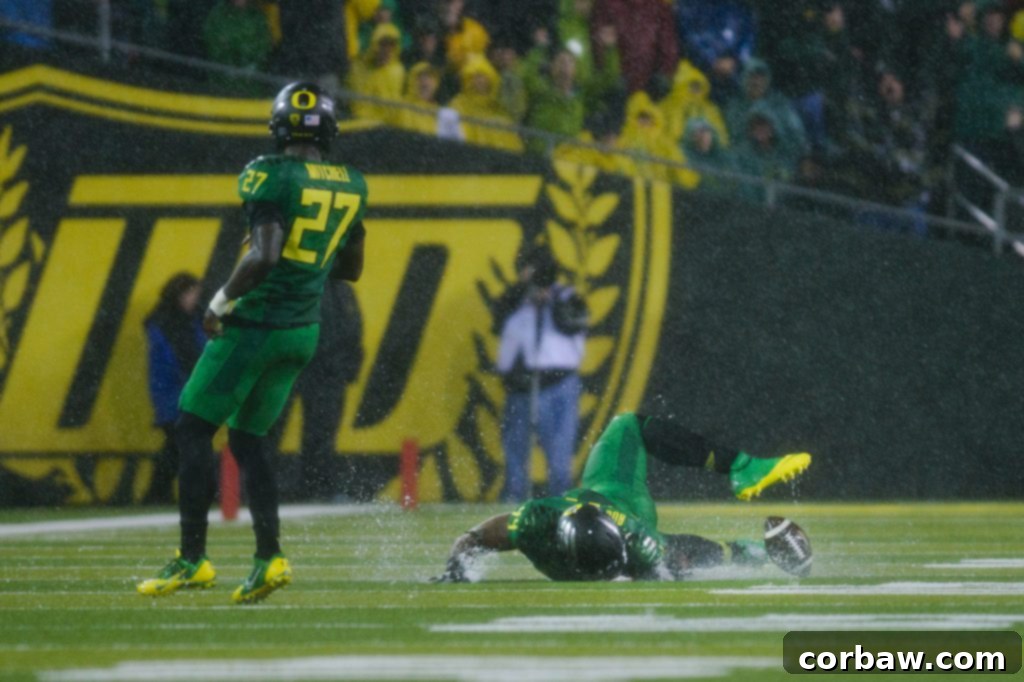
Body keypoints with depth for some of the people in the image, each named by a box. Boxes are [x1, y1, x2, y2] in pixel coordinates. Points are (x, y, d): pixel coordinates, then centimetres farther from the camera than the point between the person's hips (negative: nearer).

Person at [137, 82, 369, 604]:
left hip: (254, 322, -7)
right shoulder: (350, 188, 7)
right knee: (248, 438, 16)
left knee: (193, 430, 3)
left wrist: (222, 302, -14)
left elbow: (264, 256, -25)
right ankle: (269, 557, 3)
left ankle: (192, 559, -1)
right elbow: (351, 268, 17)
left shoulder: (273, 178, -15)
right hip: (304, 330, 7)